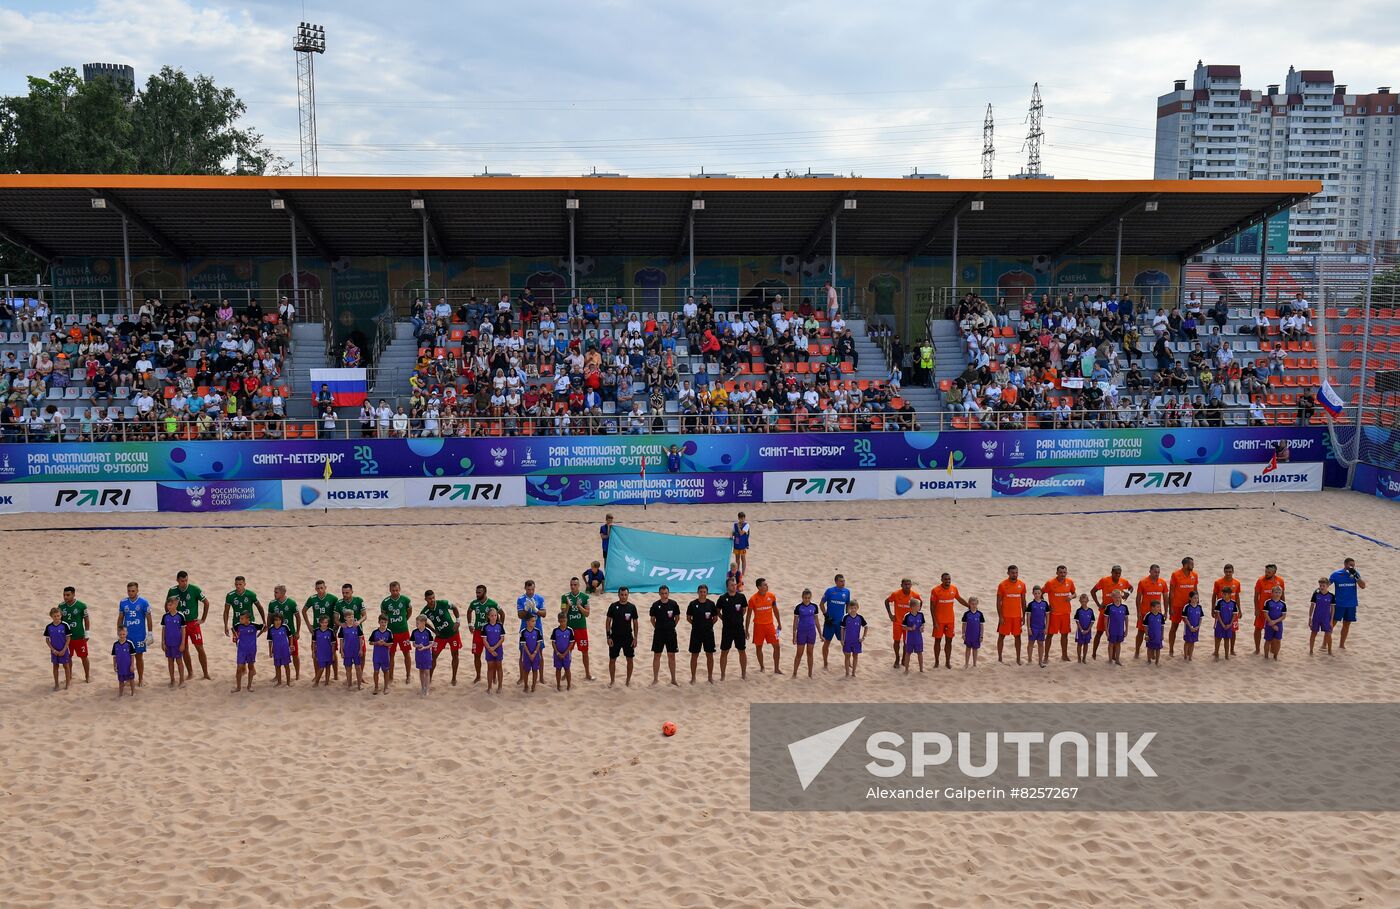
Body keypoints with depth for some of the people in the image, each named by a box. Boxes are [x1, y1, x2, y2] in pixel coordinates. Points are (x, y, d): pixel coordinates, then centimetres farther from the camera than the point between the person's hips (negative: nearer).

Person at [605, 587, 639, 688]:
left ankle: (628, 680, 18)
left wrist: (635, 638, -1)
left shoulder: (632, 607, -1)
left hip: (628, 637, 1)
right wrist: (608, 637, -7)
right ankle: (612, 680, 19)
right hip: (615, 637, -1)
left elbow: (635, 623, 3)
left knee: (629, 659, 5)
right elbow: (608, 622, -1)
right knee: (612, 659, 4)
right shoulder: (613, 606, -4)